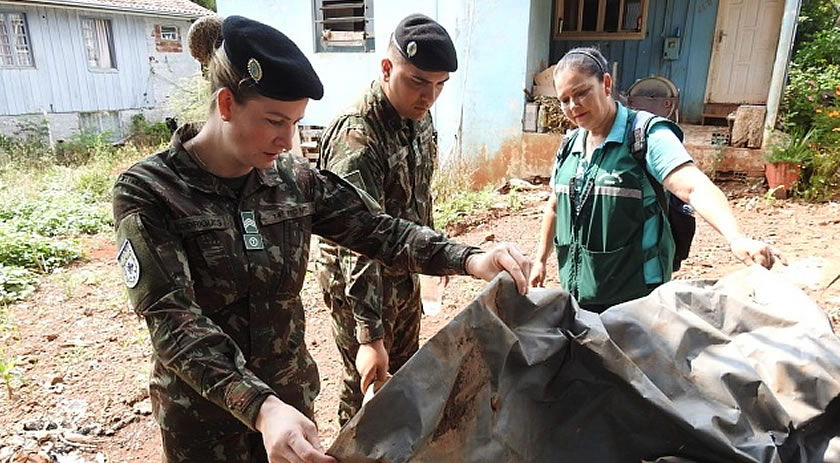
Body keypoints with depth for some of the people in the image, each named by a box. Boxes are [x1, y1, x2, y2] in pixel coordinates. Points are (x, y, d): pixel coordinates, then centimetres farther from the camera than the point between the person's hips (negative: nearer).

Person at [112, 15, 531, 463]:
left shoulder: (295, 180, -6)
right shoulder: (149, 191, -18)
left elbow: (376, 230, -11)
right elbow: (174, 322, -27)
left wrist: (469, 260, -27)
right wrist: (261, 407, -40)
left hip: (291, 393, 3)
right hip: (203, 414, -3)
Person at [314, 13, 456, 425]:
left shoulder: (417, 114, -3)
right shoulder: (356, 136, -30)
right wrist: (370, 336, -36)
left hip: (404, 270, 8)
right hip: (359, 281, -8)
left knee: (405, 373, 24)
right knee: (369, 384, 11)